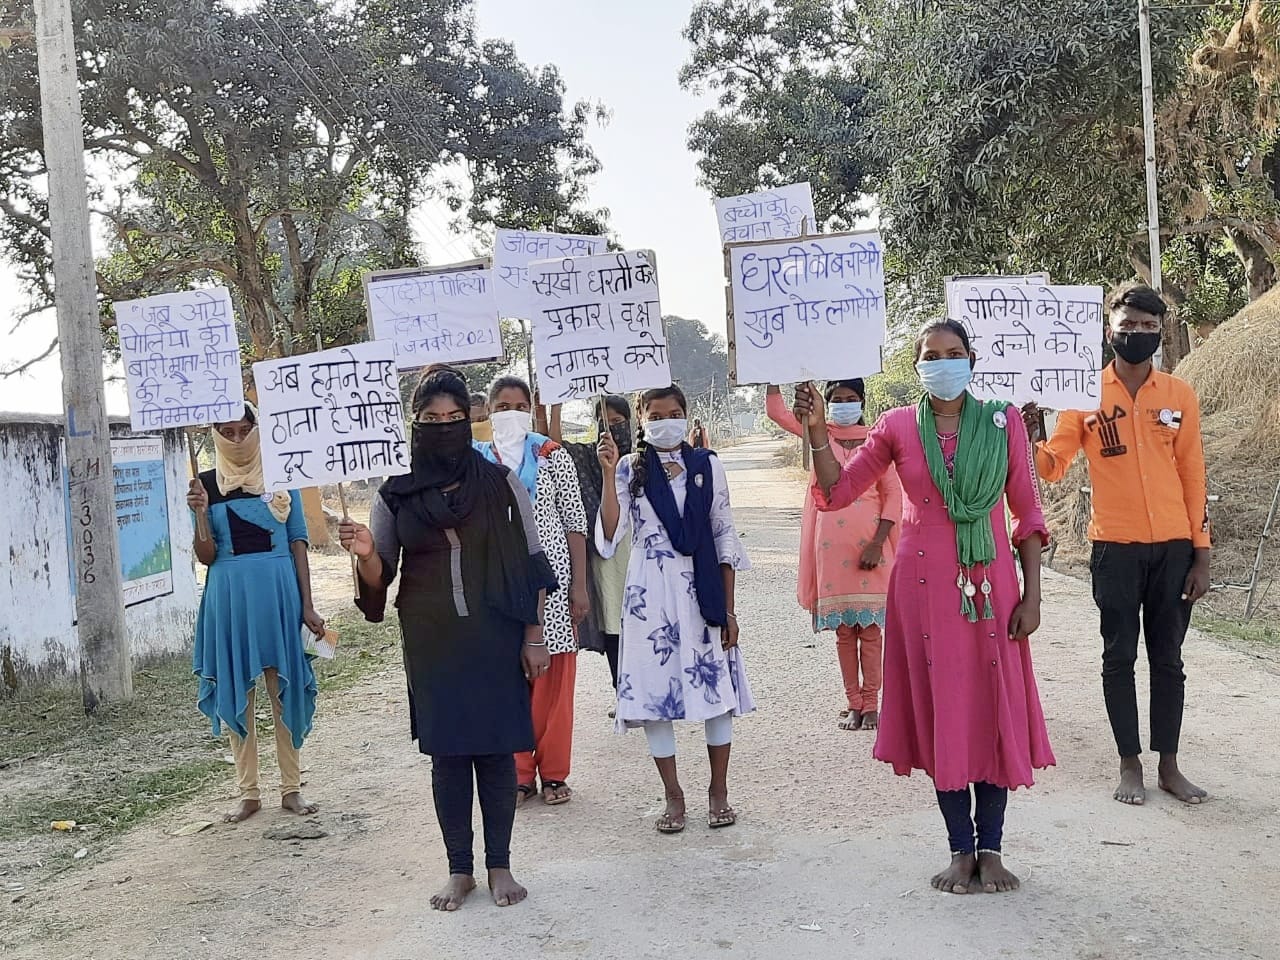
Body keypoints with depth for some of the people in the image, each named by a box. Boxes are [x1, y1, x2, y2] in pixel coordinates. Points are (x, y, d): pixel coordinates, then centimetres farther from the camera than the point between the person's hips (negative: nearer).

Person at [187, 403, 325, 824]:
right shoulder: (206, 484, 4)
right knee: (236, 693, 6)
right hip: (229, 595, 1)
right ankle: (248, 792, 16)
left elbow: (298, 544, 4)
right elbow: (206, 556, 1)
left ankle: (291, 788, 15)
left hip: (279, 591, -1)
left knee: (285, 688, 4)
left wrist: (307, 606, -1)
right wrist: (200, 515, -17)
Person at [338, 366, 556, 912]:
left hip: (494, 641, -1)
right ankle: (460, 869, 20)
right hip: (431, 645, 1)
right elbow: (379, 576, 6)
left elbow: (532, 567, 1)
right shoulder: (396, 495, 1)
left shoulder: (501, 484, -2)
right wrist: (365, 554, -16)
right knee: (446, 752, 7)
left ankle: (499, 866, 18)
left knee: (496, 749, 4)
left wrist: (533, 638, -3)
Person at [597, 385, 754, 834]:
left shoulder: (707, 466, 5)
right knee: (654, 688, 2)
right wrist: (609, 475, -18)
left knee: (715, 685, 3)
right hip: (650, 592, 0)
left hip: (702, 587, 0)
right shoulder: (630, 469, 3)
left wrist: (728, 608, 2)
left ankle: (719, 790, 18)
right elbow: (610, 535, -8)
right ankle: (673, 796, 15)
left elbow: (724, 537, 5)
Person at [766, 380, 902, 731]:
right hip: (832, 543, 2)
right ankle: (852, 703, 16)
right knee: (843, 628, 7)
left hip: (869, 542, -1)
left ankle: (870, 703, 11)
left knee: (871, 626, 2)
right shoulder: (820, 434, 8)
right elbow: (777, 411, 0)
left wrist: (878, 543, -10)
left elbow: (893, 493, -1)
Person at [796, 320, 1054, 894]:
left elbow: (1026, 511, 3)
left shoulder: (1003, 421, 2)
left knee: (995, 711, 4)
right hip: (924, 585, 0)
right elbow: (837, 492, 2)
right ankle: (961, 850, 18)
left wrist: (1032, 595, -2)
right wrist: (817, 431, -11)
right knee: (940, 712, 5)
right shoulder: (898, 427, 3)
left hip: (989, 583, 0)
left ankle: (990, 849, 19)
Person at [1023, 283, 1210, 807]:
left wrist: (1201, 555, 2)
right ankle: (1130, 764, 15)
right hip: (1115, 547, -1)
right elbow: (1052, 466, -4)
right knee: (1120, 657, 5)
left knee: (1168, 657, 9)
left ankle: (1169, 765, 18)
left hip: (1173, 547, 2)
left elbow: (1193, 477, 6)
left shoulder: (1179, 394, 5)